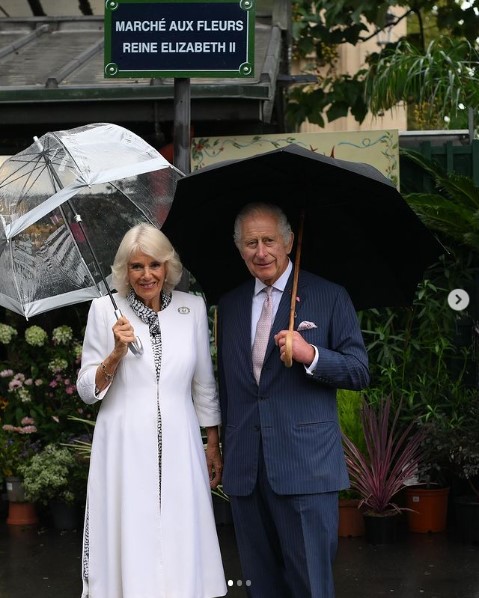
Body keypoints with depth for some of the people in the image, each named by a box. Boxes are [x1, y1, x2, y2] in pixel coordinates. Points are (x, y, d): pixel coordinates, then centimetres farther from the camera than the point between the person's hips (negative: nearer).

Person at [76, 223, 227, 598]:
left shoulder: (193, 307, 5)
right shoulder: (105, 310, 0)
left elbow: (204, 384, 12)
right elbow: (87, 391, 2)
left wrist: (214, 447, 13)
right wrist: (117, 352, -13)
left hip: (180, 447, 2)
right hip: (125, 448, -1)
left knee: (182, 543, 3)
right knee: (130, 541, 1)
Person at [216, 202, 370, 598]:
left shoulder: (330, 297, 0)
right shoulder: (229, 305, 15)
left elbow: (360, 372, -2)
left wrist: (311, 354, -20)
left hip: (306, 465, -5)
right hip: (244, 469, 5)